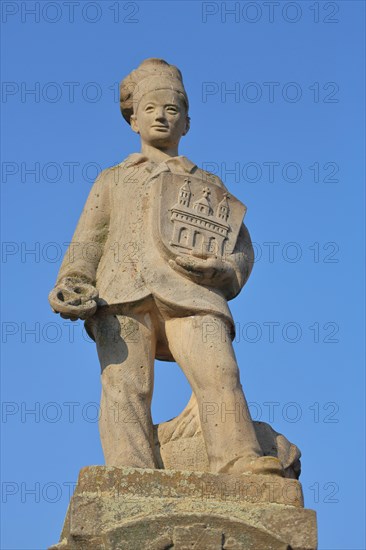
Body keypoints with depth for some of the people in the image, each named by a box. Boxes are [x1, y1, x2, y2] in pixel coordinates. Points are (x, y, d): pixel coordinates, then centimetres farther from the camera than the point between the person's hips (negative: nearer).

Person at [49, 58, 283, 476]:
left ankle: (244, 474, -40)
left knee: (219, 373, -26)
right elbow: (86, 244, 22)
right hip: (124, 297, 1)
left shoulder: (210, 186, 33)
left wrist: (220, 268, -2)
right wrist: (72, 286, 1)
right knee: (125, 384, -22)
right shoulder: (113, 180, 34)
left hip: (190, 297, 0)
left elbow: (242, 248, 22)